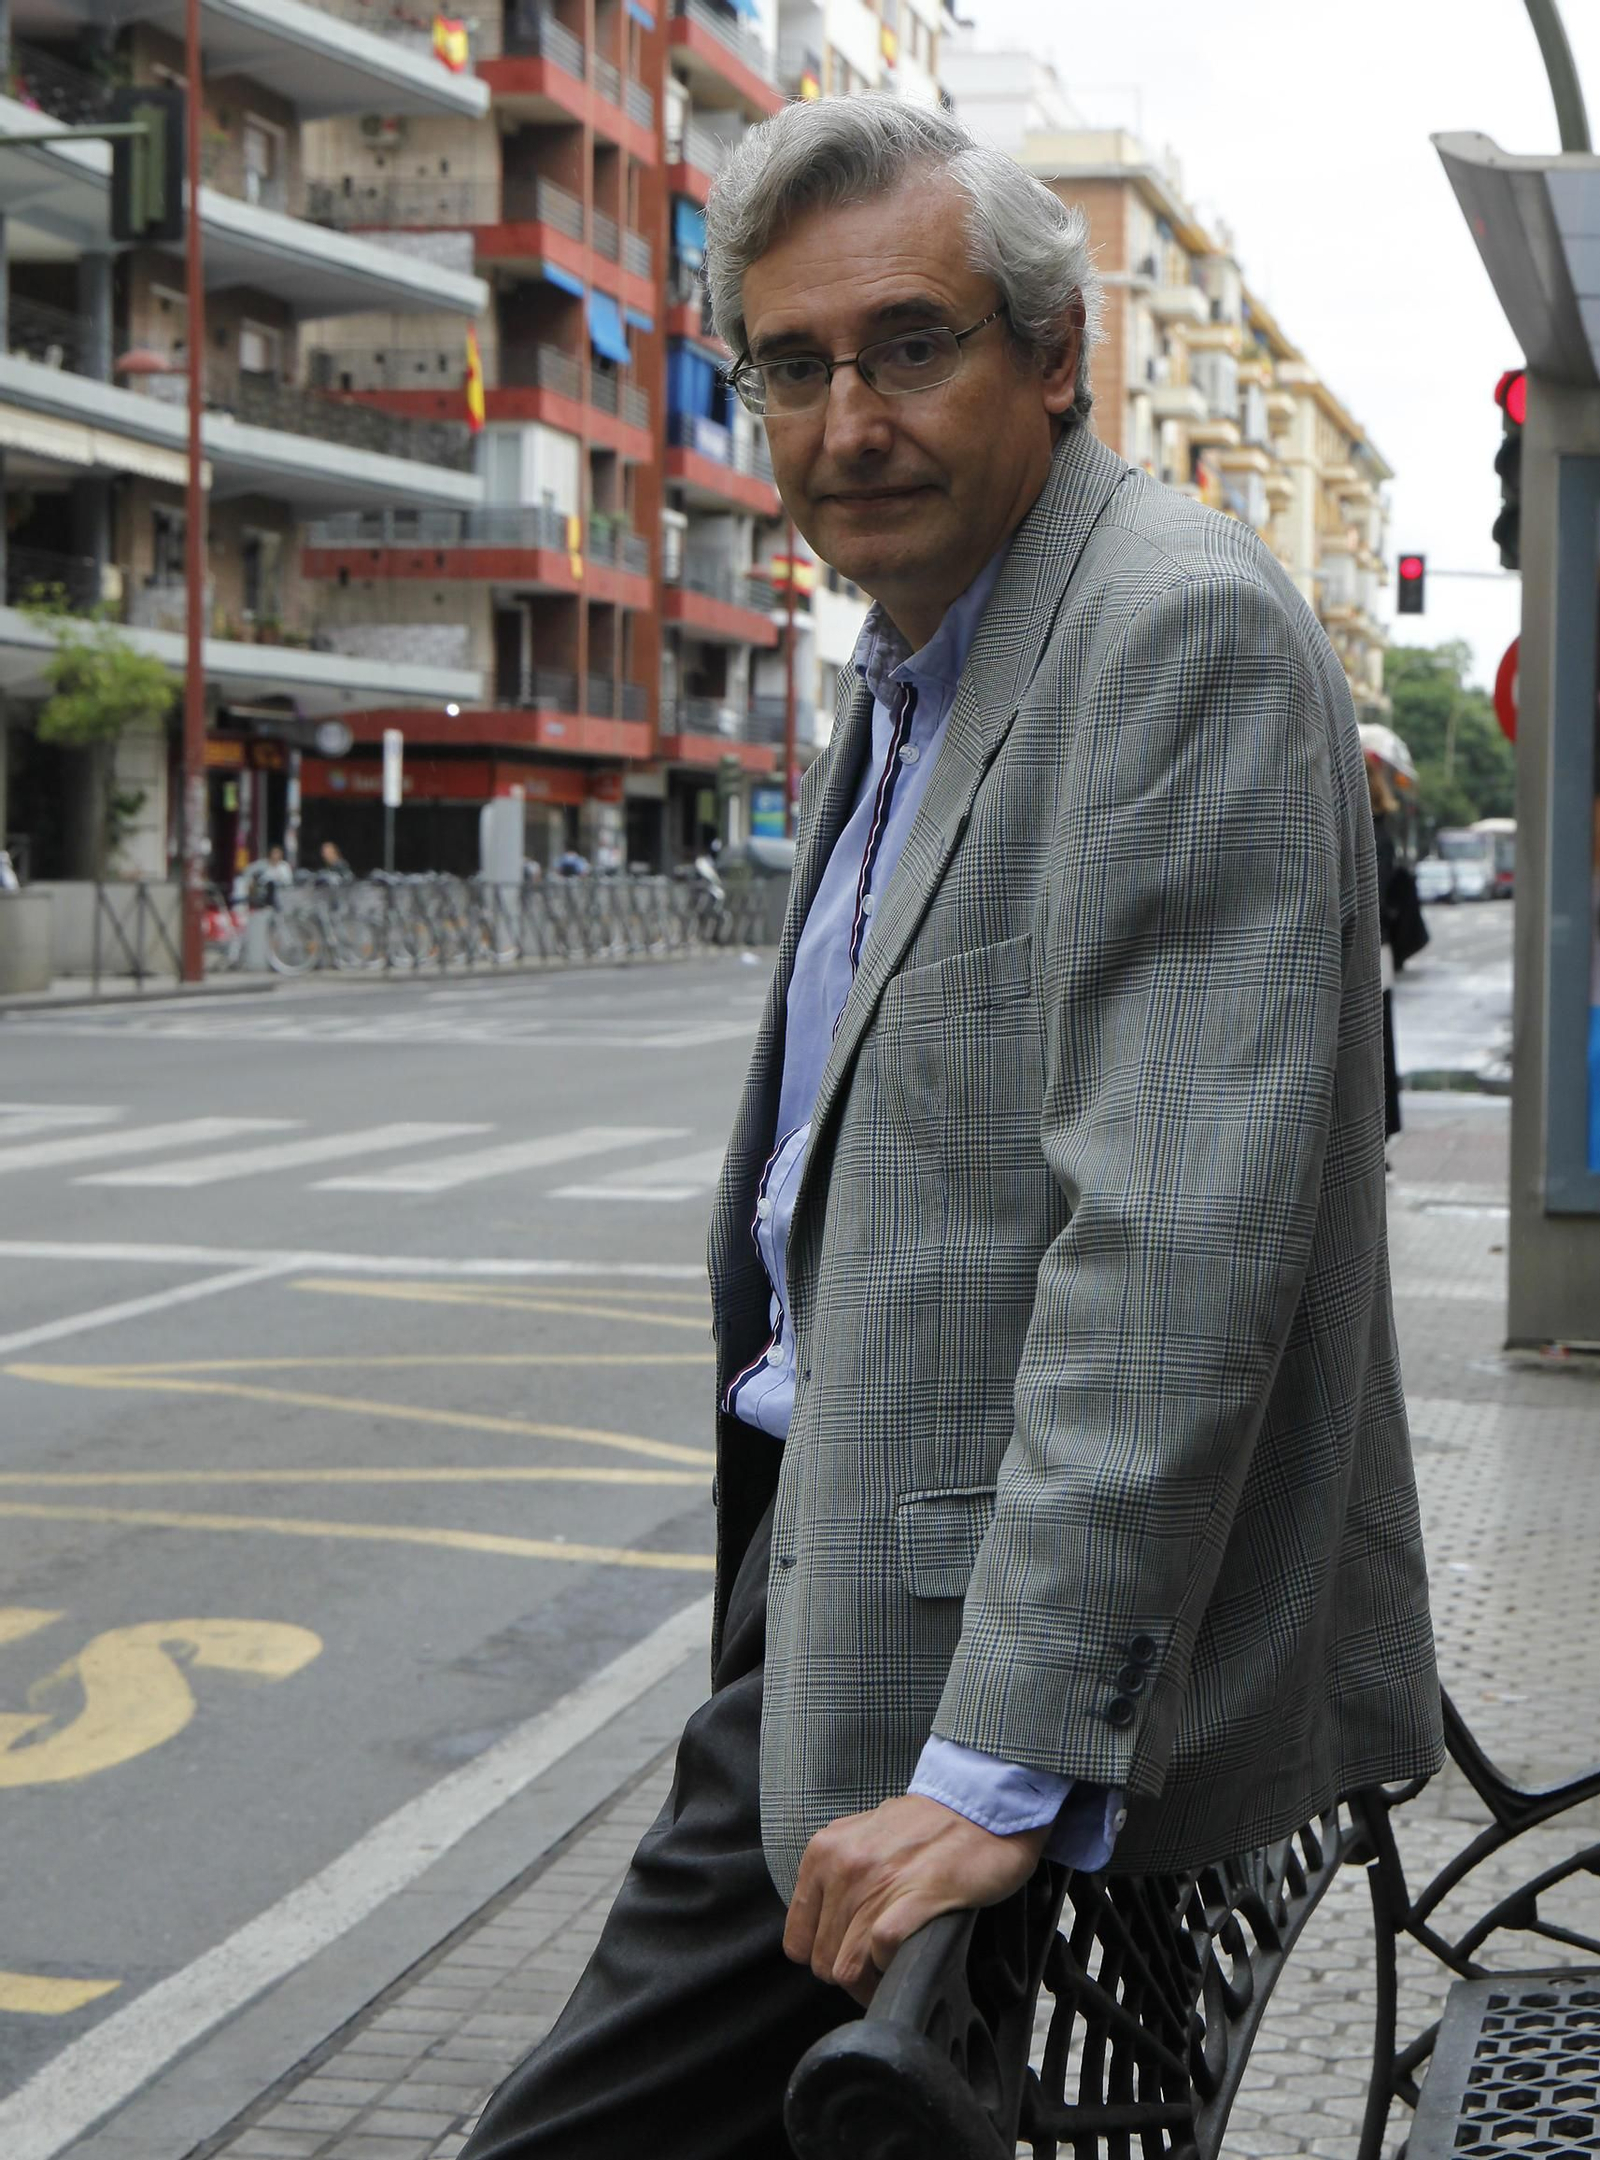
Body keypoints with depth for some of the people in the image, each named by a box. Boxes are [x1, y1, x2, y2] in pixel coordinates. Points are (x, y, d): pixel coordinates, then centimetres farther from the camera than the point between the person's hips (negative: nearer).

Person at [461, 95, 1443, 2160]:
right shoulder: (917, 667, 16)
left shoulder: (1178, 631, -17)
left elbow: (1178, 1237, -25)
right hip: (835, 1542, 10)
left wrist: (1012, 1759, -28)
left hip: (971, 1631, -10)